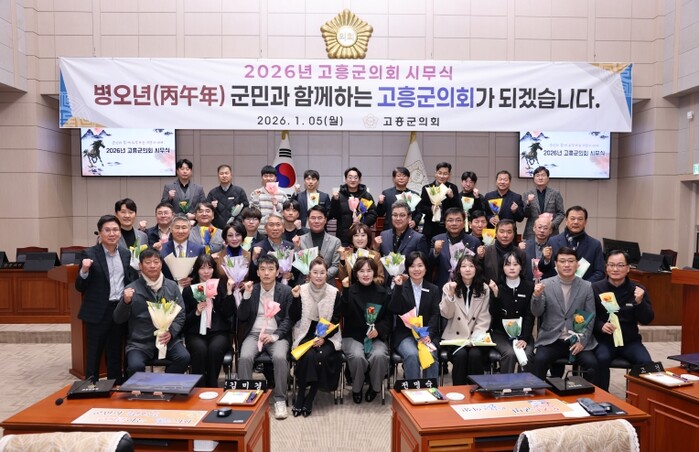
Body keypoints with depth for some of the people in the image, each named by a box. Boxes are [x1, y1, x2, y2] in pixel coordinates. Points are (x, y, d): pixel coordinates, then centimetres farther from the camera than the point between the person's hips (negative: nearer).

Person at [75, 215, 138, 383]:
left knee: (115, 356, 15)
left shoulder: (126, 254, 8)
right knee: (93, 357, 5)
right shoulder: (89, 254, -5)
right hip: (98, 313, -4)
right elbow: (80, 288, -5)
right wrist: (84, 271, -22)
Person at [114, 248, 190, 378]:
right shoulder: (132, 289, 0)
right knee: (135, 366, -28)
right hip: (139, 343, -2)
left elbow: (180, 315, 8)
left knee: (184, 358, -23)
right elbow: (118, 319, 0)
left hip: (168, 339, 2)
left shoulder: (172, 286, 7)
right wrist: (125, 302, -19)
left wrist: (171, 332, -10)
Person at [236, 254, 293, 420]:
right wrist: (247, 295, -9)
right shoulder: (251, 289, 10)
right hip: (254, 334, 2)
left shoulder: (286, 291, 4)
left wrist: (275, 335, -15)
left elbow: (289, 319, 0)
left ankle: (280, 400, -16)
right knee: (245, 357, -29)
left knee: (280, 358, -31)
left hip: (277, 335, -1)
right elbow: (242, 317, 3)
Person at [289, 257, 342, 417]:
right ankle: (301, 395, -11)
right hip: (305, 334, 0)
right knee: (309, 355, -29)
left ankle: (310, 398, -10)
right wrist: (295, 299, -16)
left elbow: (336, 321, 0)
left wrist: (324, 338, -13)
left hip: (328, 335, 0)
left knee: (322, 356, -28)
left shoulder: (334, 292, -1)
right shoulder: (301, 290, -1)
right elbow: (294, 318, -2)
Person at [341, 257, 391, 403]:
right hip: (353, 336, -1)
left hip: (376, 337, 1)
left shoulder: (382, 292, 6)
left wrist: (378, 329, -11)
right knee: (357, 356, -31)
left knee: (379, 355, -30)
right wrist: (345, 290, -23)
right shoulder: (350, 291, 0)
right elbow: (345, 313, -16)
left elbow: (388, 317, 8)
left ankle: (374, 387, 0)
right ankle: (356, 388, -1)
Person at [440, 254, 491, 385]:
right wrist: (450, 294, -19)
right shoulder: (449, 287, 4)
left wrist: (475, 338, -11)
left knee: (475, 354, -28)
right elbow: (446, 314, -5)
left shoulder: (484, 289, 7)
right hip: (454, 337, -1)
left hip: (475, 337, 1)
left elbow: (484, 318, 3)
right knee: (460, 354, -28)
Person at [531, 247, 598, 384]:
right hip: (551, 340, -1)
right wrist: (537, 295, -24)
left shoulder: (587, 286, 3)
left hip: (578, 341, 1)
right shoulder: (545, 284, 1)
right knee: (539, 360, -26)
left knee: (591, 363, -23)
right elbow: (536, 313, -5)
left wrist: (582, 341, -8)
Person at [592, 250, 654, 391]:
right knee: (602, 358, -30)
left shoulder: (638, 290, 2)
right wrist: (601, 326, -22)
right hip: (603, 339, -2)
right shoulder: (595, 288, -5)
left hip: (630, 340, 2)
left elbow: (647, 320, -2)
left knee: (646, 362, -22)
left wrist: (640, 302, -20)